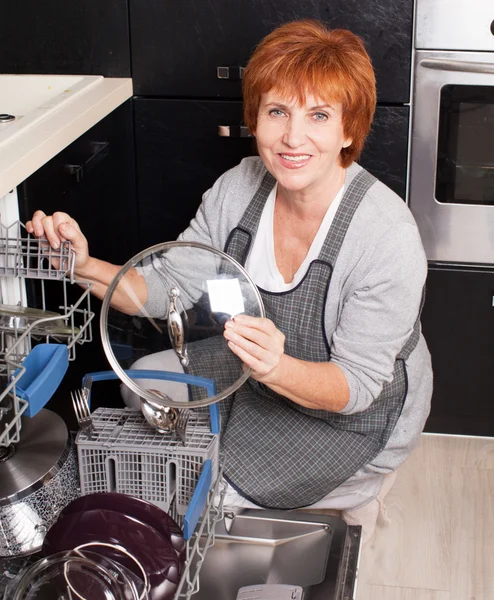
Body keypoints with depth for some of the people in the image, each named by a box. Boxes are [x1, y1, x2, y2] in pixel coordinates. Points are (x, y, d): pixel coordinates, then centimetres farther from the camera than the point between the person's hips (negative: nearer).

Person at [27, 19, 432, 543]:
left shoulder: (387, 235, -31)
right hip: (261, 382, 6)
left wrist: (277, 370, -49)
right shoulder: (239, 187, -14)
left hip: (355, 418, -6)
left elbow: (356, 385, -28)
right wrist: (87, 268, -27)